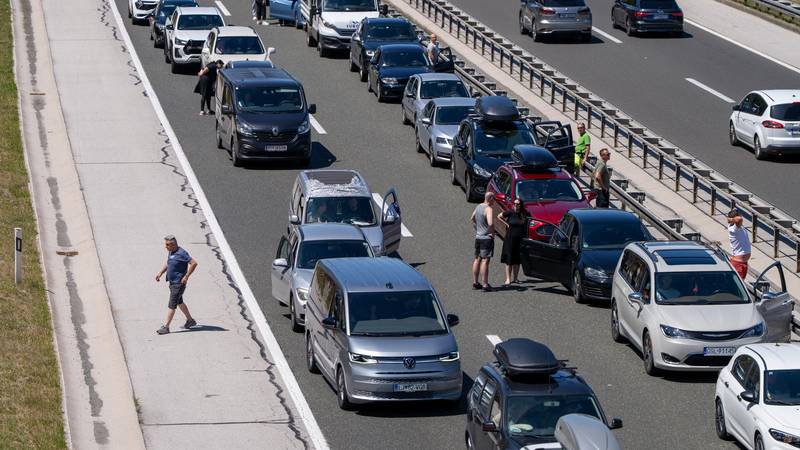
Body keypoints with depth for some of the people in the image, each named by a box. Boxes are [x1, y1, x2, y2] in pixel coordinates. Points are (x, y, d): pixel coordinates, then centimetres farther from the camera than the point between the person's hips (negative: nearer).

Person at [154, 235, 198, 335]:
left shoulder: (181, 253, -20)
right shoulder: (170, 252, 8)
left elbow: (194, 263, -24)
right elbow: (168, 264, 26)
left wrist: (186, 277, -21)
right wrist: (160, 273, 13)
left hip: (179, 283, -10)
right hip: (172, 282, 10)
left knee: (172, 305, -8)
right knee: (179, 302, 21)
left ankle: (166, 327, -6)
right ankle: (190, 320, 36)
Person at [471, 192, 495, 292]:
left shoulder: (478, 207, 8)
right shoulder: (488, 209, -19)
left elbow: (472, 218, 24)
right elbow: (490, 223, -33)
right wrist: (492, 233, -16)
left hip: (478, 237, 8)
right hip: (486, 238, -8)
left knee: (477, 260, 15)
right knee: (485, 261, -7)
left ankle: (475, 282, 22)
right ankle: (485, 285, -8)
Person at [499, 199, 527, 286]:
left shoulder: (525, 214, -2)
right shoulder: (510, 213, -7)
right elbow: (499, 216, 7)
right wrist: (507, 222, 2)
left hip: (520, 240, 2)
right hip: (510, 239, -2)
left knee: (517, 259, 9)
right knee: (509, 259, -3)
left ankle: (515, 278, 18)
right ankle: (508, 279, -1)